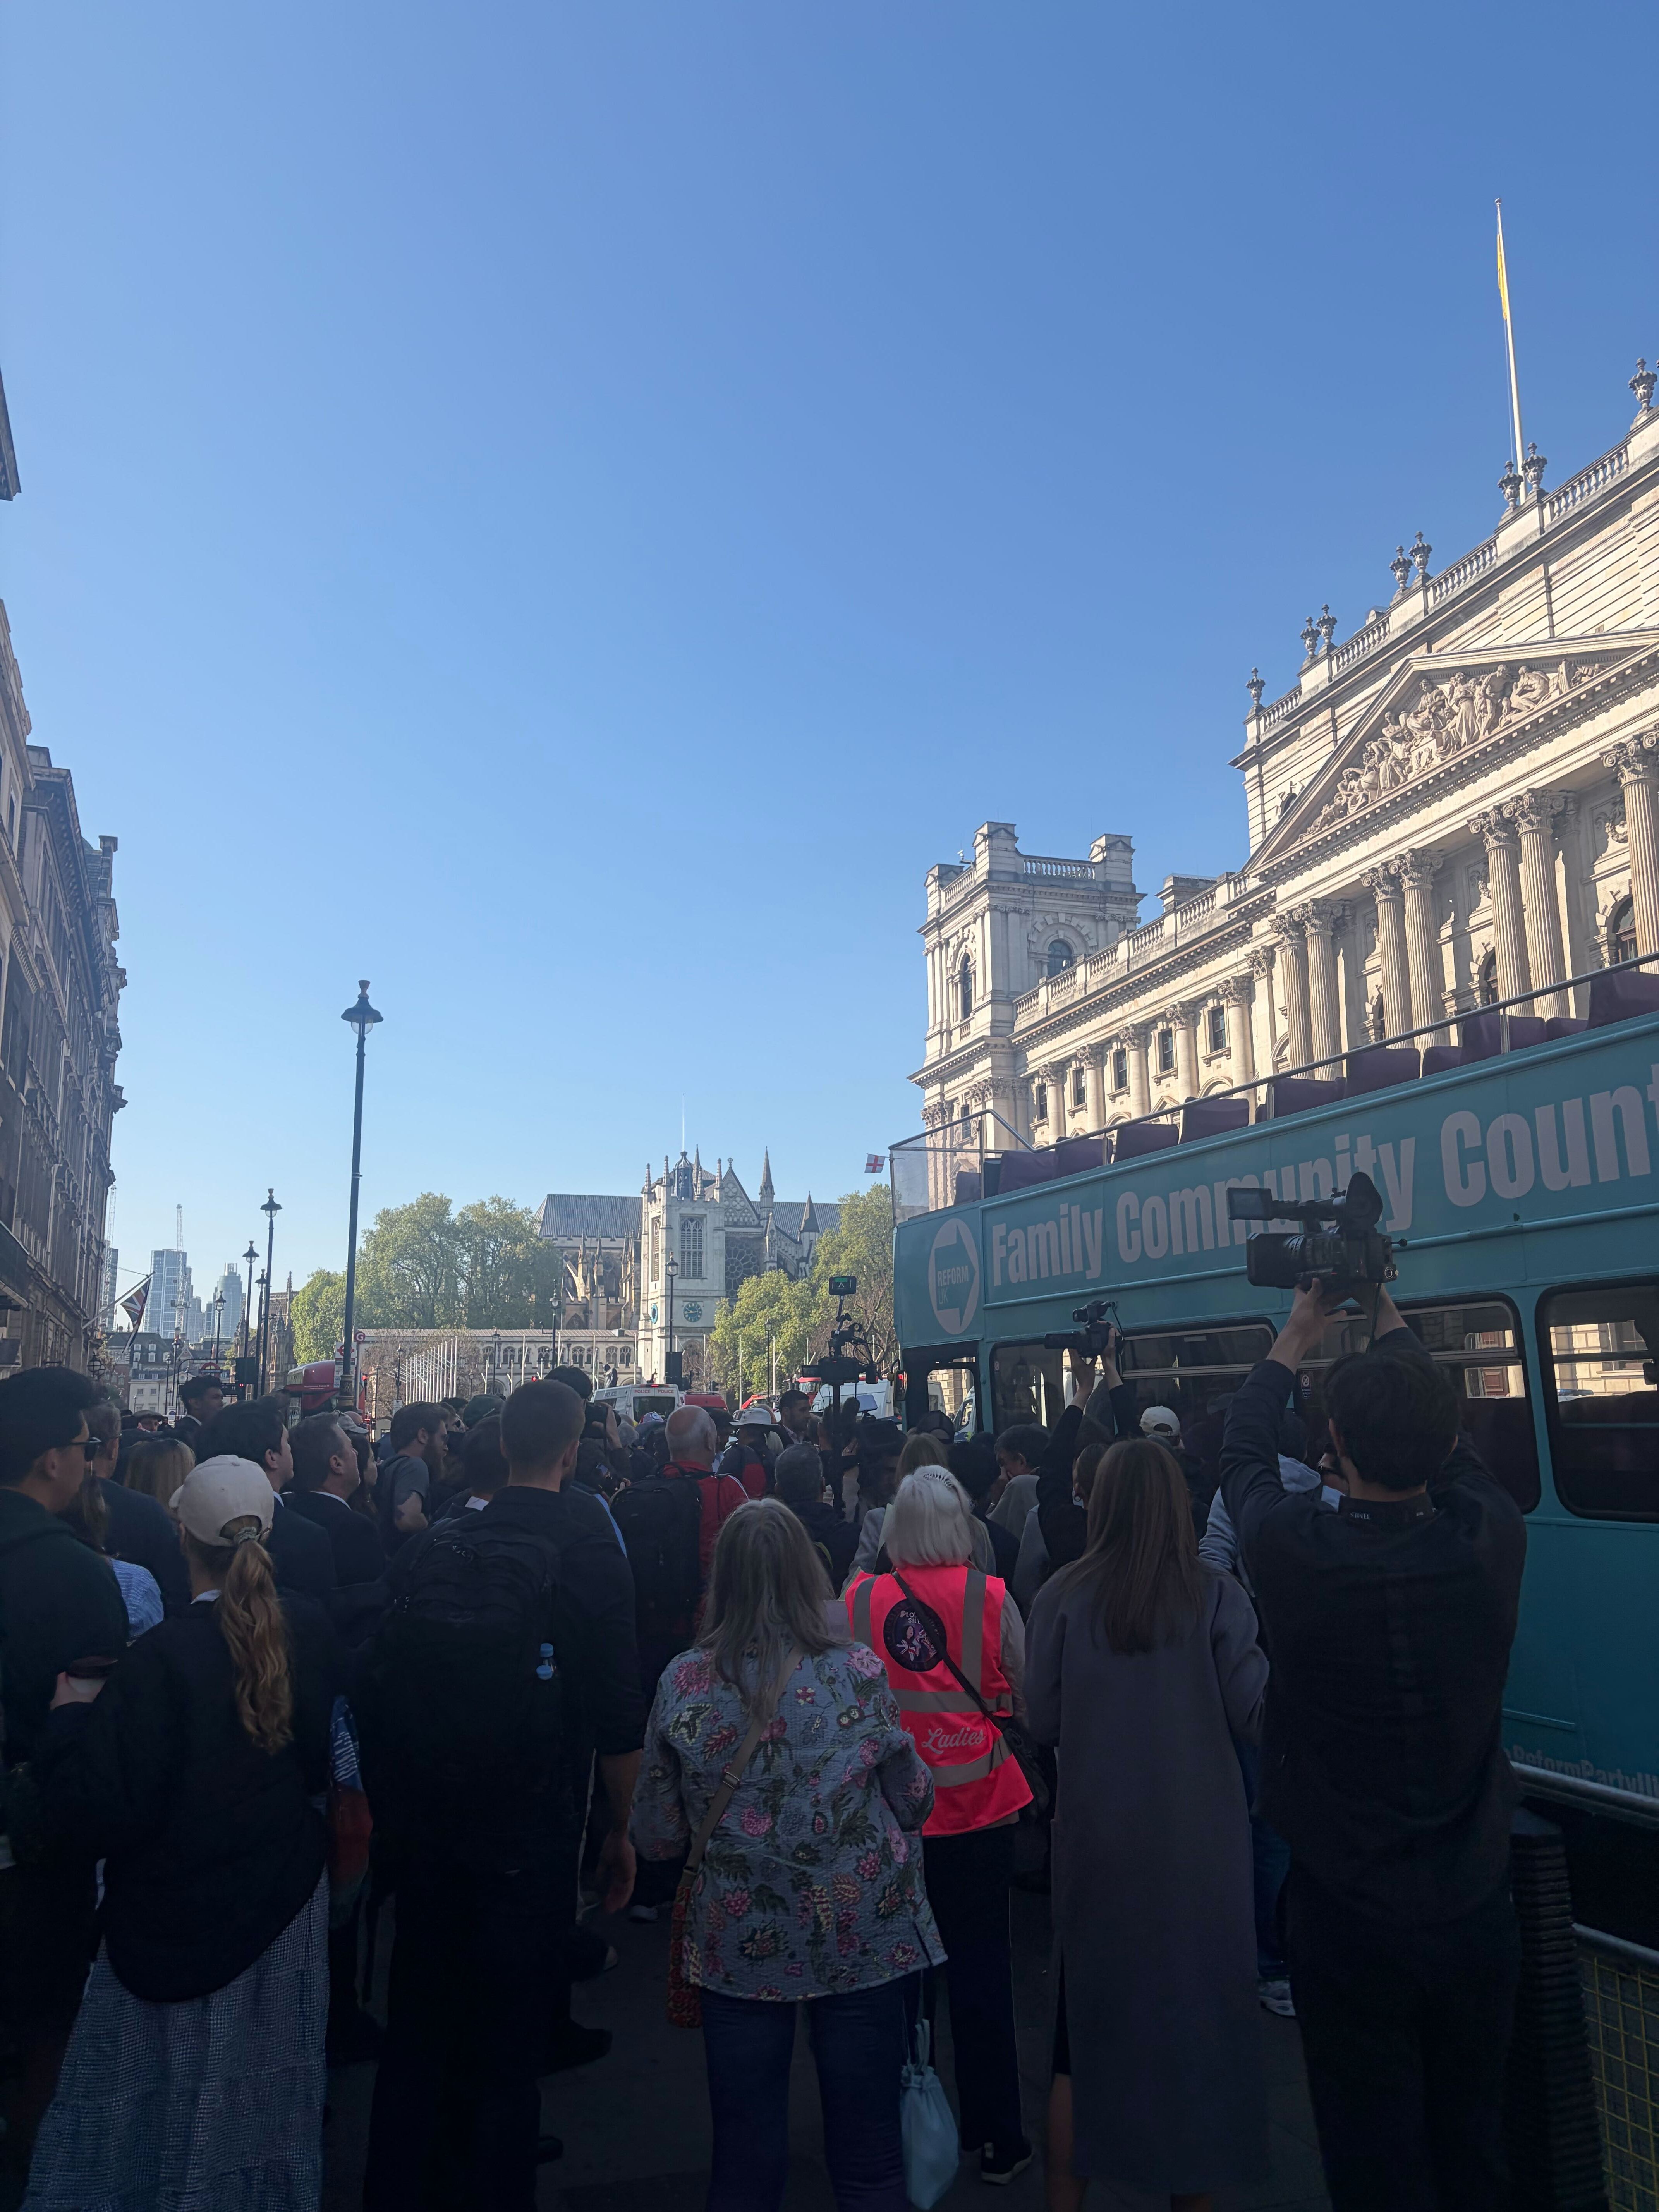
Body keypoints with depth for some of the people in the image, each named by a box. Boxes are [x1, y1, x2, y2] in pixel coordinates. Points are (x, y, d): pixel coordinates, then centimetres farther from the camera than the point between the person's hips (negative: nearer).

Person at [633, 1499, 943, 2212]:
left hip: (736, 1945, 1)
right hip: (863, 1940, -1)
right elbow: (915, 1802, -1)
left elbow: (656, 1838, -1)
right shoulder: (857, 1673, -13)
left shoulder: (681, 1682, -9)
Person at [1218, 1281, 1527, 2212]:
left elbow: (1244, 1456, -2)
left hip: (1349, 1918, -3)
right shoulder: (1492, 1540, -17)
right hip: (1476, 1916, 3)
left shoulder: (1296, 1547, -23)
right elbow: (1450, 1446, 5)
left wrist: (1297, 1336, 12)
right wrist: (1387, 1317, 17)